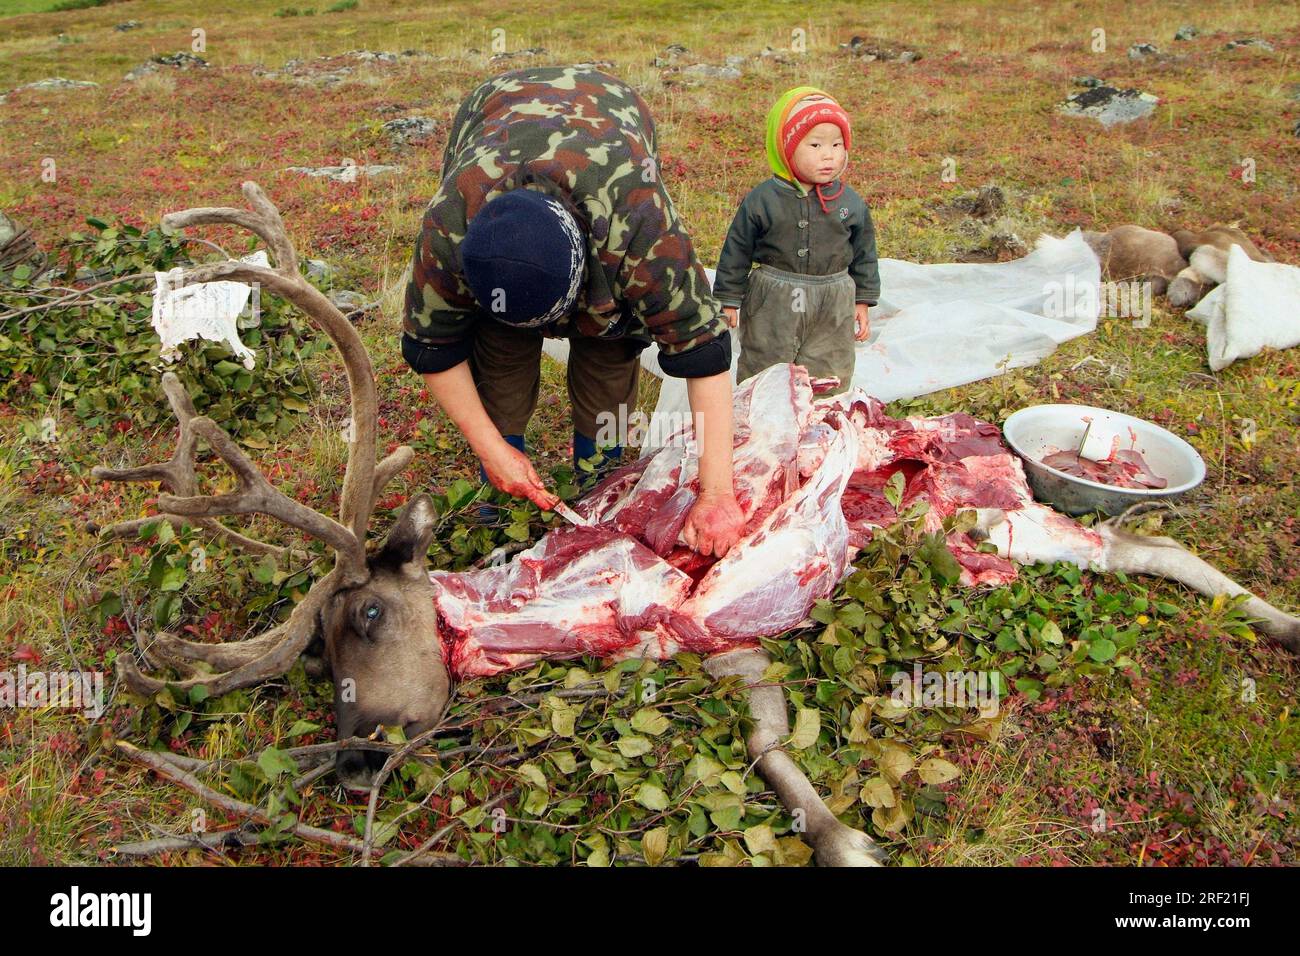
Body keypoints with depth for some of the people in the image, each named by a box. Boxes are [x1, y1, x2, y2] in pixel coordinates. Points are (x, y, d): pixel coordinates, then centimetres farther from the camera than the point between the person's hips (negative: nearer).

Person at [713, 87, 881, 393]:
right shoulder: (762, 200, -9)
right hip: (770, 307, -2)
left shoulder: (851, 203, -2)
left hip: (832, 310, 2)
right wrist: (728, 300, -1)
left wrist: (863, 302, 9)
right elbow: (737, 251, -2)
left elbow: (864, 254, 9)